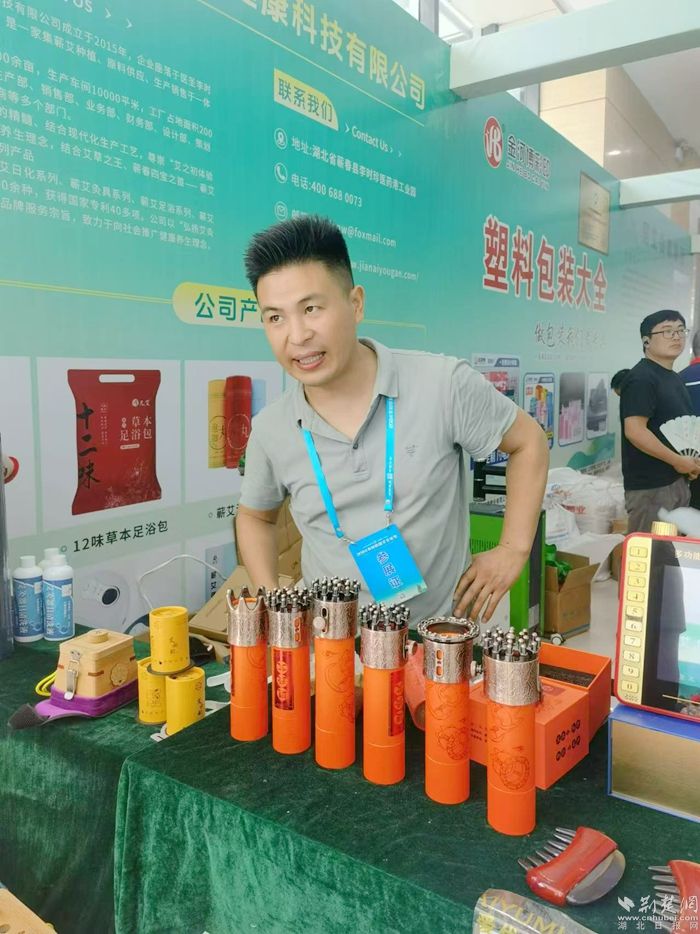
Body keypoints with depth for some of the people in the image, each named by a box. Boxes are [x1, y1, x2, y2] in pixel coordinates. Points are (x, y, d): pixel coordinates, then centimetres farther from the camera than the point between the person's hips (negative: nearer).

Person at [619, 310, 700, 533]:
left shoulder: (674, 378, 15)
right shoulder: (641, 378, -15)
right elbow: (635, 431, -24)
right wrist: (678, 461, -17)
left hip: (677, 481, 10)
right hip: (649, 486, -10)